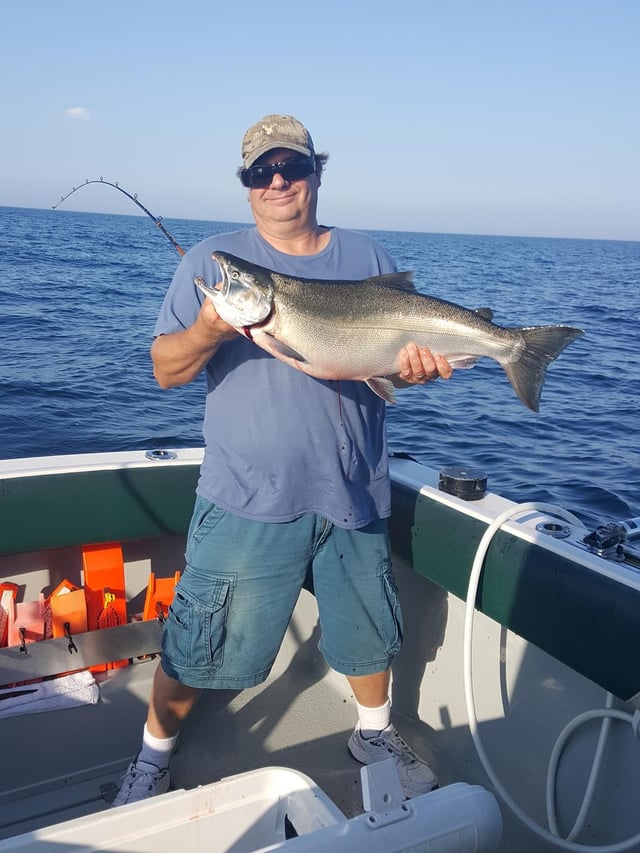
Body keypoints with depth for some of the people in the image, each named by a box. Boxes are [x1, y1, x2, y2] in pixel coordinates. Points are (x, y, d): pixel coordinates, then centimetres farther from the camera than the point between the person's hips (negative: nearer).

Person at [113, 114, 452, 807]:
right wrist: (209, 330, -25)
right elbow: (165, 369, -4)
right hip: (246, 498, -2)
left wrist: (417, 364, -13)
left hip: (352, 493, 3)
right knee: (198, 647, 6)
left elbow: (404, 351, 11)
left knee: (367, 629, 17)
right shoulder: (213, 261, 1)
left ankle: (375, 733, 46)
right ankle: (153, 756, 34)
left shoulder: (368, 258, 8)